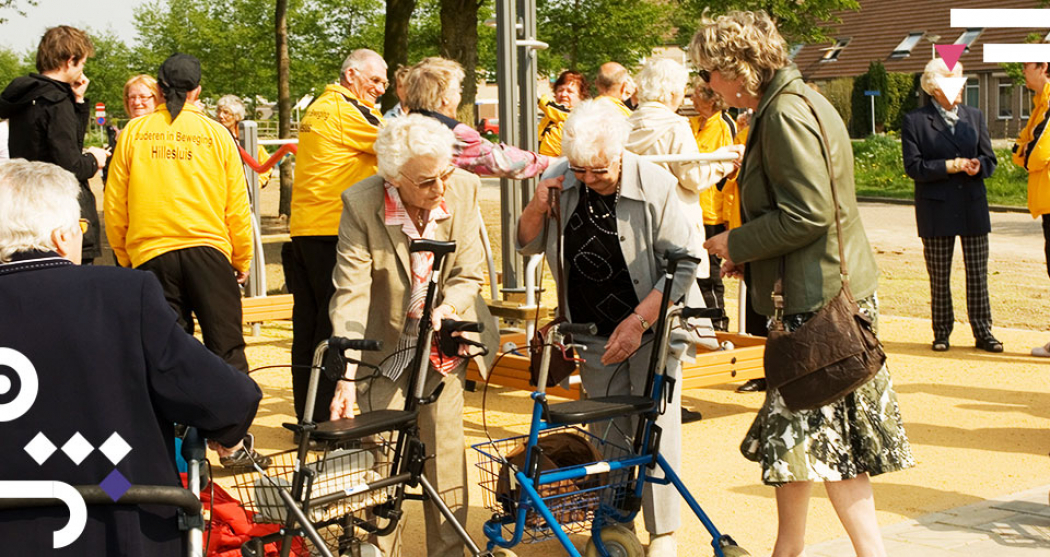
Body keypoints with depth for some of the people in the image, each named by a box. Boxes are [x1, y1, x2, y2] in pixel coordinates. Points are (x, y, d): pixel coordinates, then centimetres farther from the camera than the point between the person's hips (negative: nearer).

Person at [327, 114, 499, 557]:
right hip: (384, 350, -2)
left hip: (443, 347, 2)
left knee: (444, 458, 3)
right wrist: (346, 377, -32)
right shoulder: (361, 204, -21)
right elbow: (350, 294, -24)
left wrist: (445, 310, -28)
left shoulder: (464, 189, -13)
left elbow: (468, 276, -6)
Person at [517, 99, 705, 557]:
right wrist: (537, 207, -13)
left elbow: (685, 262, -14)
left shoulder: (655, 185, -16)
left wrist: (639, 321, -21)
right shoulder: (561, 182, -4)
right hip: (595, 331, 4)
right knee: (608, 429, 4)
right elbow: (528, 245, 9)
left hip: (654, 325, -3)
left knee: (655, 426, -8)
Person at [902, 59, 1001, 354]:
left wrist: (977, 165, -14)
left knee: (978, 274, 3)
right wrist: (952, 166, -16)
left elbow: (989, 160, 9)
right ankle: (941, 333, 16)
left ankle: (983, 332, 12)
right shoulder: (915, 121, -3)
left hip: (973, 207, 3)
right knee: (939, 277, 5)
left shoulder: (974, 116, 11)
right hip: (937, 211, -3)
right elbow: (914, 166, -11)